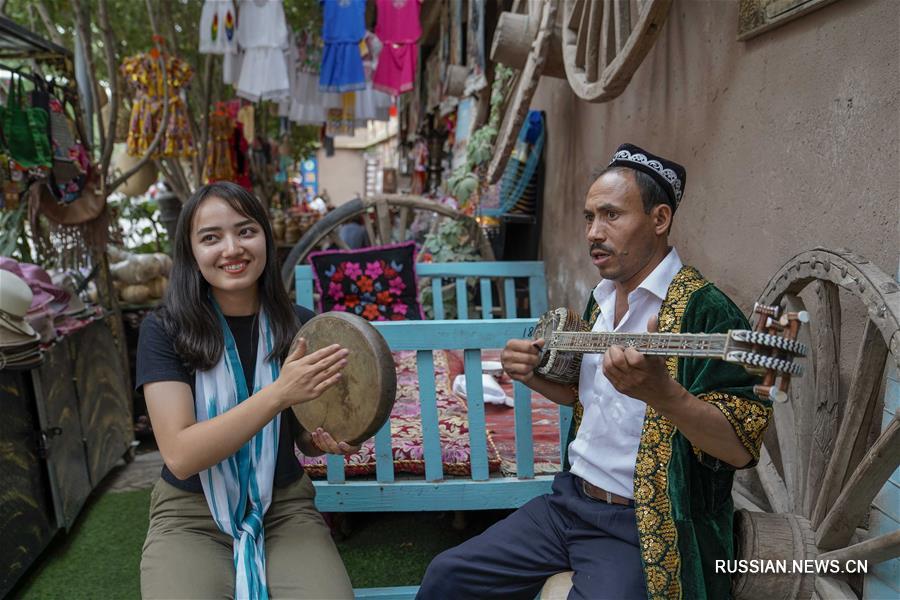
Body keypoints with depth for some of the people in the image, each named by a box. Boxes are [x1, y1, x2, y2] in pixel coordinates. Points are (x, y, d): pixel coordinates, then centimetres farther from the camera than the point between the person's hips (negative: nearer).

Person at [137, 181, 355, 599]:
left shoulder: (301, 325, -4)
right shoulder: (164, 329, -10)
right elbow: (180, 455, -19)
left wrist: (326, 438, -15)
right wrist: (278, 394, -29)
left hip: (285, 509, 2)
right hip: (191, 518, -1)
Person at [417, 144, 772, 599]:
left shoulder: (703, 310, -18)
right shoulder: (602, 298, 7)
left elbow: (741, 449, -23)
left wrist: (659, 392, -40)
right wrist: (532, 375, -1)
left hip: (641, 525, -6)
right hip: (570, 500, 7)